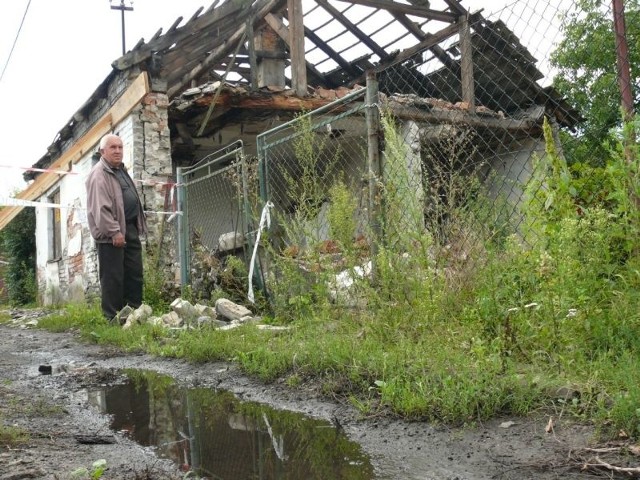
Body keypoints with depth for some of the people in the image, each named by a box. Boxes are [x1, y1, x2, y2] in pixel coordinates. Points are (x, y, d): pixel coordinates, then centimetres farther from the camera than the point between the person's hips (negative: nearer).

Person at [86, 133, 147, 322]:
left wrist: (137, 226, 20)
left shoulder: (121, 170, 19)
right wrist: (114, 232, -24)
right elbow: (100, 208, -20)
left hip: (130, 229, 9)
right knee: (113, 277, -5)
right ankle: (113, 318, 1)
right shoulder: (98, 174, -11)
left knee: (135, 274, 11)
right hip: (111, 234, -9)